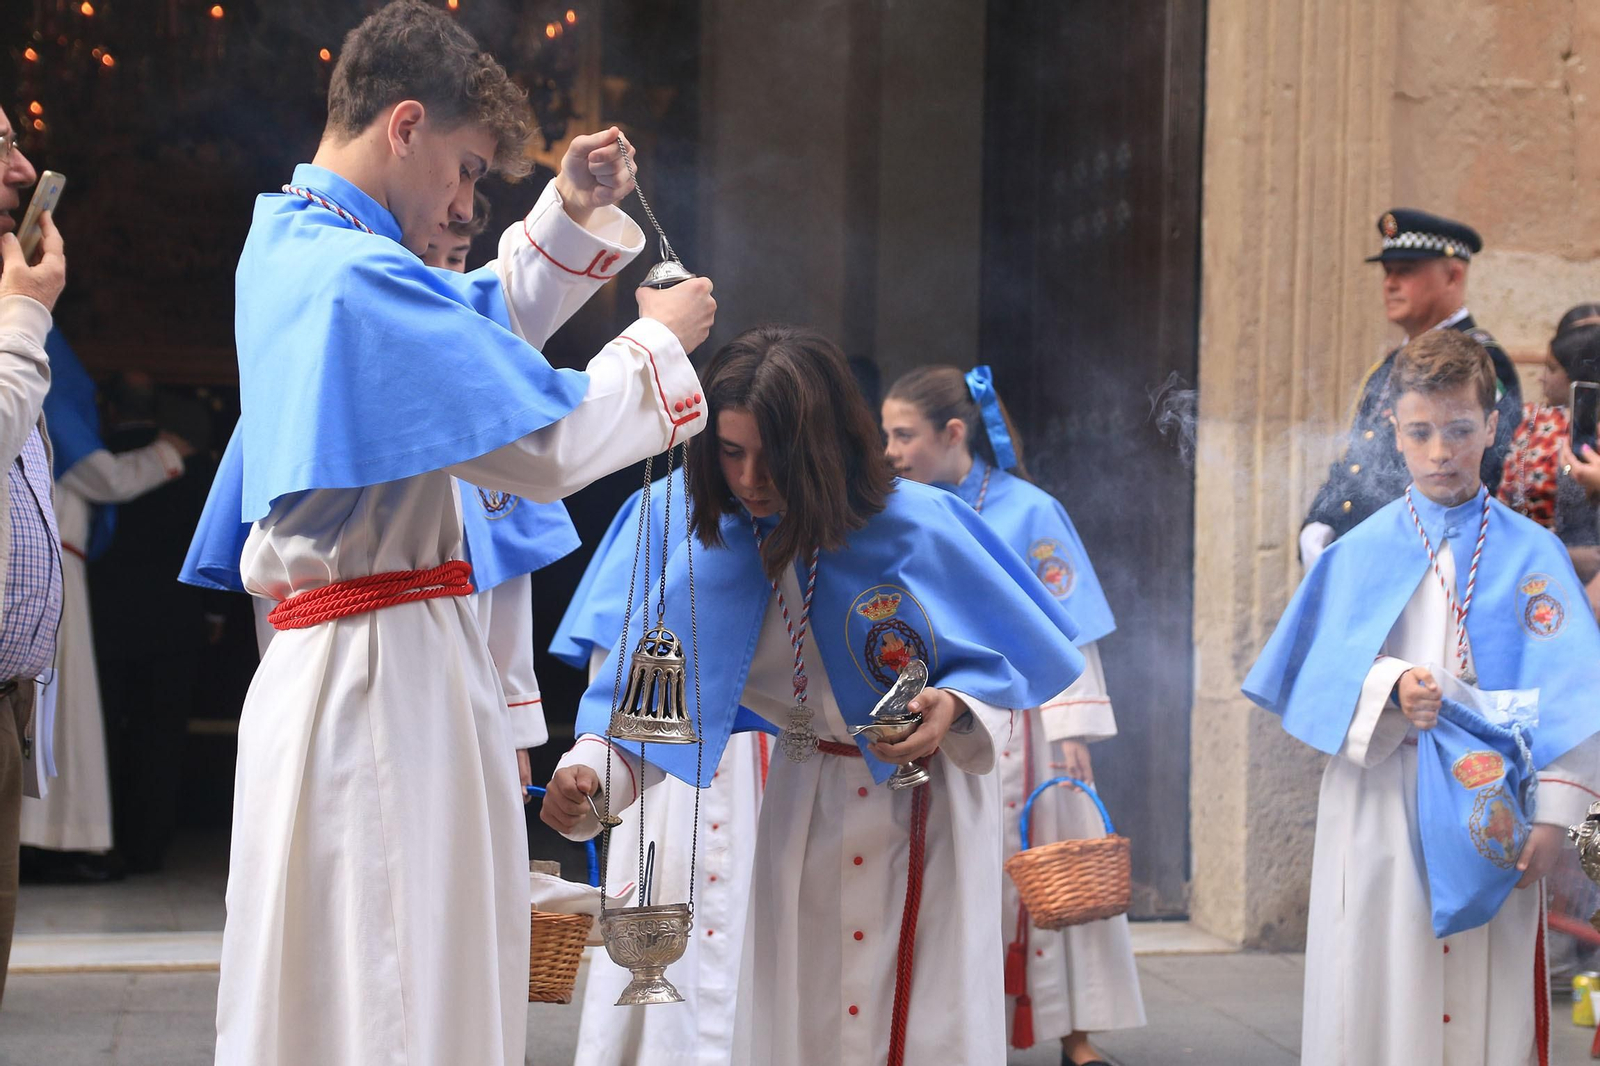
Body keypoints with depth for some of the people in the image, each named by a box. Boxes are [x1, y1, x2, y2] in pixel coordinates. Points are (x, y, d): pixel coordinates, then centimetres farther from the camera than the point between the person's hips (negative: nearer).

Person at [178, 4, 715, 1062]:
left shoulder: (288, 242, 13)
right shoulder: (358, 276, -18)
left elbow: (479, 326, 28)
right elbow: (548, 446, -18)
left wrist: (571, 213, 16)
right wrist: (661, 340, -3)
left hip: (327, 652, 10)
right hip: (393, 670, -10)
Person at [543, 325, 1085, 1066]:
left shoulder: (918, 528, -21)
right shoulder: (717, 554, -12)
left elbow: (1007, 653, -10)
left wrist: (953, 708, -30)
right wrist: (587, 774, -35)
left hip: (926, 803, -3)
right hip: (805, 808, 3)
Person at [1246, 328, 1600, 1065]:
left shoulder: (1531, 554, 2)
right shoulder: (1359, 553, 5)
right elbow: (1318, 676, 1)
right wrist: (1388, 691, -18)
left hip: (1489, 816, 0)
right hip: (1378, 813, 1)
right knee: (1378, 1003, 2)